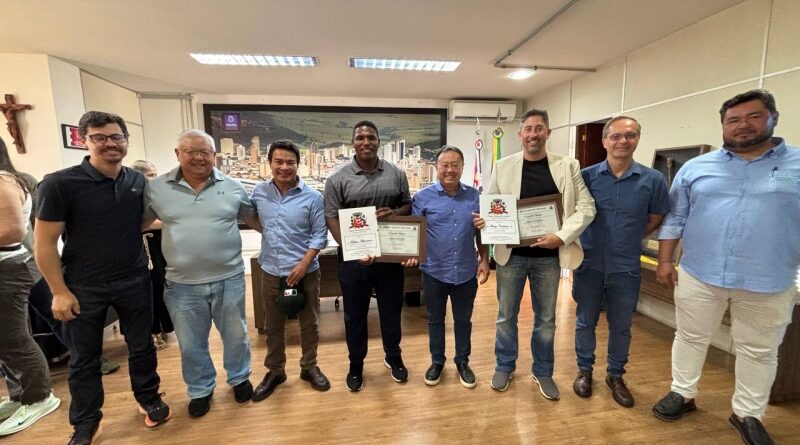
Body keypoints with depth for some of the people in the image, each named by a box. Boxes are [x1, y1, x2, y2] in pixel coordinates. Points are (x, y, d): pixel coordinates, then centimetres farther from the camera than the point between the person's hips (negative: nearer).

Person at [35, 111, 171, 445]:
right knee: (84, 359, 14)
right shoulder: (59, 184, -13)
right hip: (83, 287, -2)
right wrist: (60, 291, -10)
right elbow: (45, 243, -10)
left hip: (134, 281, 3)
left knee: (141, 346, 16)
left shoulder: (139, 181, -1)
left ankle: (149, 399, 37)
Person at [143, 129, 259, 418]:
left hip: (229, 280, 0)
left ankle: (239, 378, 41)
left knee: (235, 336, 17)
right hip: (182, 284, 1)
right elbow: (138, 223, 10)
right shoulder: (156, 188, 0)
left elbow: (253, 218, 9)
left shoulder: (233, 187, -1)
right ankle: (201, 390, 41)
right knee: (191, 344, 17)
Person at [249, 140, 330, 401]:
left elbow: (319, 235, -9)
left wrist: (303, 264, -17)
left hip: (305, 272, -2)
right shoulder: (259, 192, 0)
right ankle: (275, 371, 38)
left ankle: (309, 367, 35)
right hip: (271, 273, 3)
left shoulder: (312, 197, -9)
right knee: (273, 327, 18)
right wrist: (267, 232, 0)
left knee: (309, 324, 13)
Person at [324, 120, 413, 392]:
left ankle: (393, 357, 40)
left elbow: (408, 206, 11)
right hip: (354, 258, -2)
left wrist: (395, 213, -13)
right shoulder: (338, 179, -4)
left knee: (392, 310, 17)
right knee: (355, 315, 13)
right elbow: (332, 218, -7)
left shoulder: (396, 174, 4)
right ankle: (356, 365, 35)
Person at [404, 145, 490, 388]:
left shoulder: (474, 196, 2)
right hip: (434, 272, -1)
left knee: (463, 320, 17)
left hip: (466, 272, 2)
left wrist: (484, 260, 4)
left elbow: (481, 232, 8)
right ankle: (437, 362, 36)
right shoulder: (423, 197, -5)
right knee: (435, 319, 16)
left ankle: (462, 362, 37)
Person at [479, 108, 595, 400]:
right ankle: (504, 367, 35)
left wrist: (562, 236, -14)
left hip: (548, 256, 1)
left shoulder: (568, 166, 0)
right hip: (511, 253, 0)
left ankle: (542, 372, 36)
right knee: (506, 315, 13)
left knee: (546, 318, 15)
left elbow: (586, 207, -2)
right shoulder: (503, 166, 0)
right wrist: (483, 220, -17)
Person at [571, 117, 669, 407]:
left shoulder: (653, 180, -4)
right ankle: (584, 370, 34)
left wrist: (628, 240, 2)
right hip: (589, 264, 0)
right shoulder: (586, 176, -6)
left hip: (626, 268, 1)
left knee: (621, 327, 15)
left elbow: (656, 219, 7)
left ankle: (615, 375, 36)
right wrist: (588, 240, -7)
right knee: (585, 322, 13)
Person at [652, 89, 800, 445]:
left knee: (759, 351, 14)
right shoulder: (696, 168, 3)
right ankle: (682, 393, 32)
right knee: (691, 338, 13)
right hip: (698, 276, 0)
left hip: (768, 283, 0)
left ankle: (747, 414, 34)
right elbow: (674, 219, 5)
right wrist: (665, 261, 0)